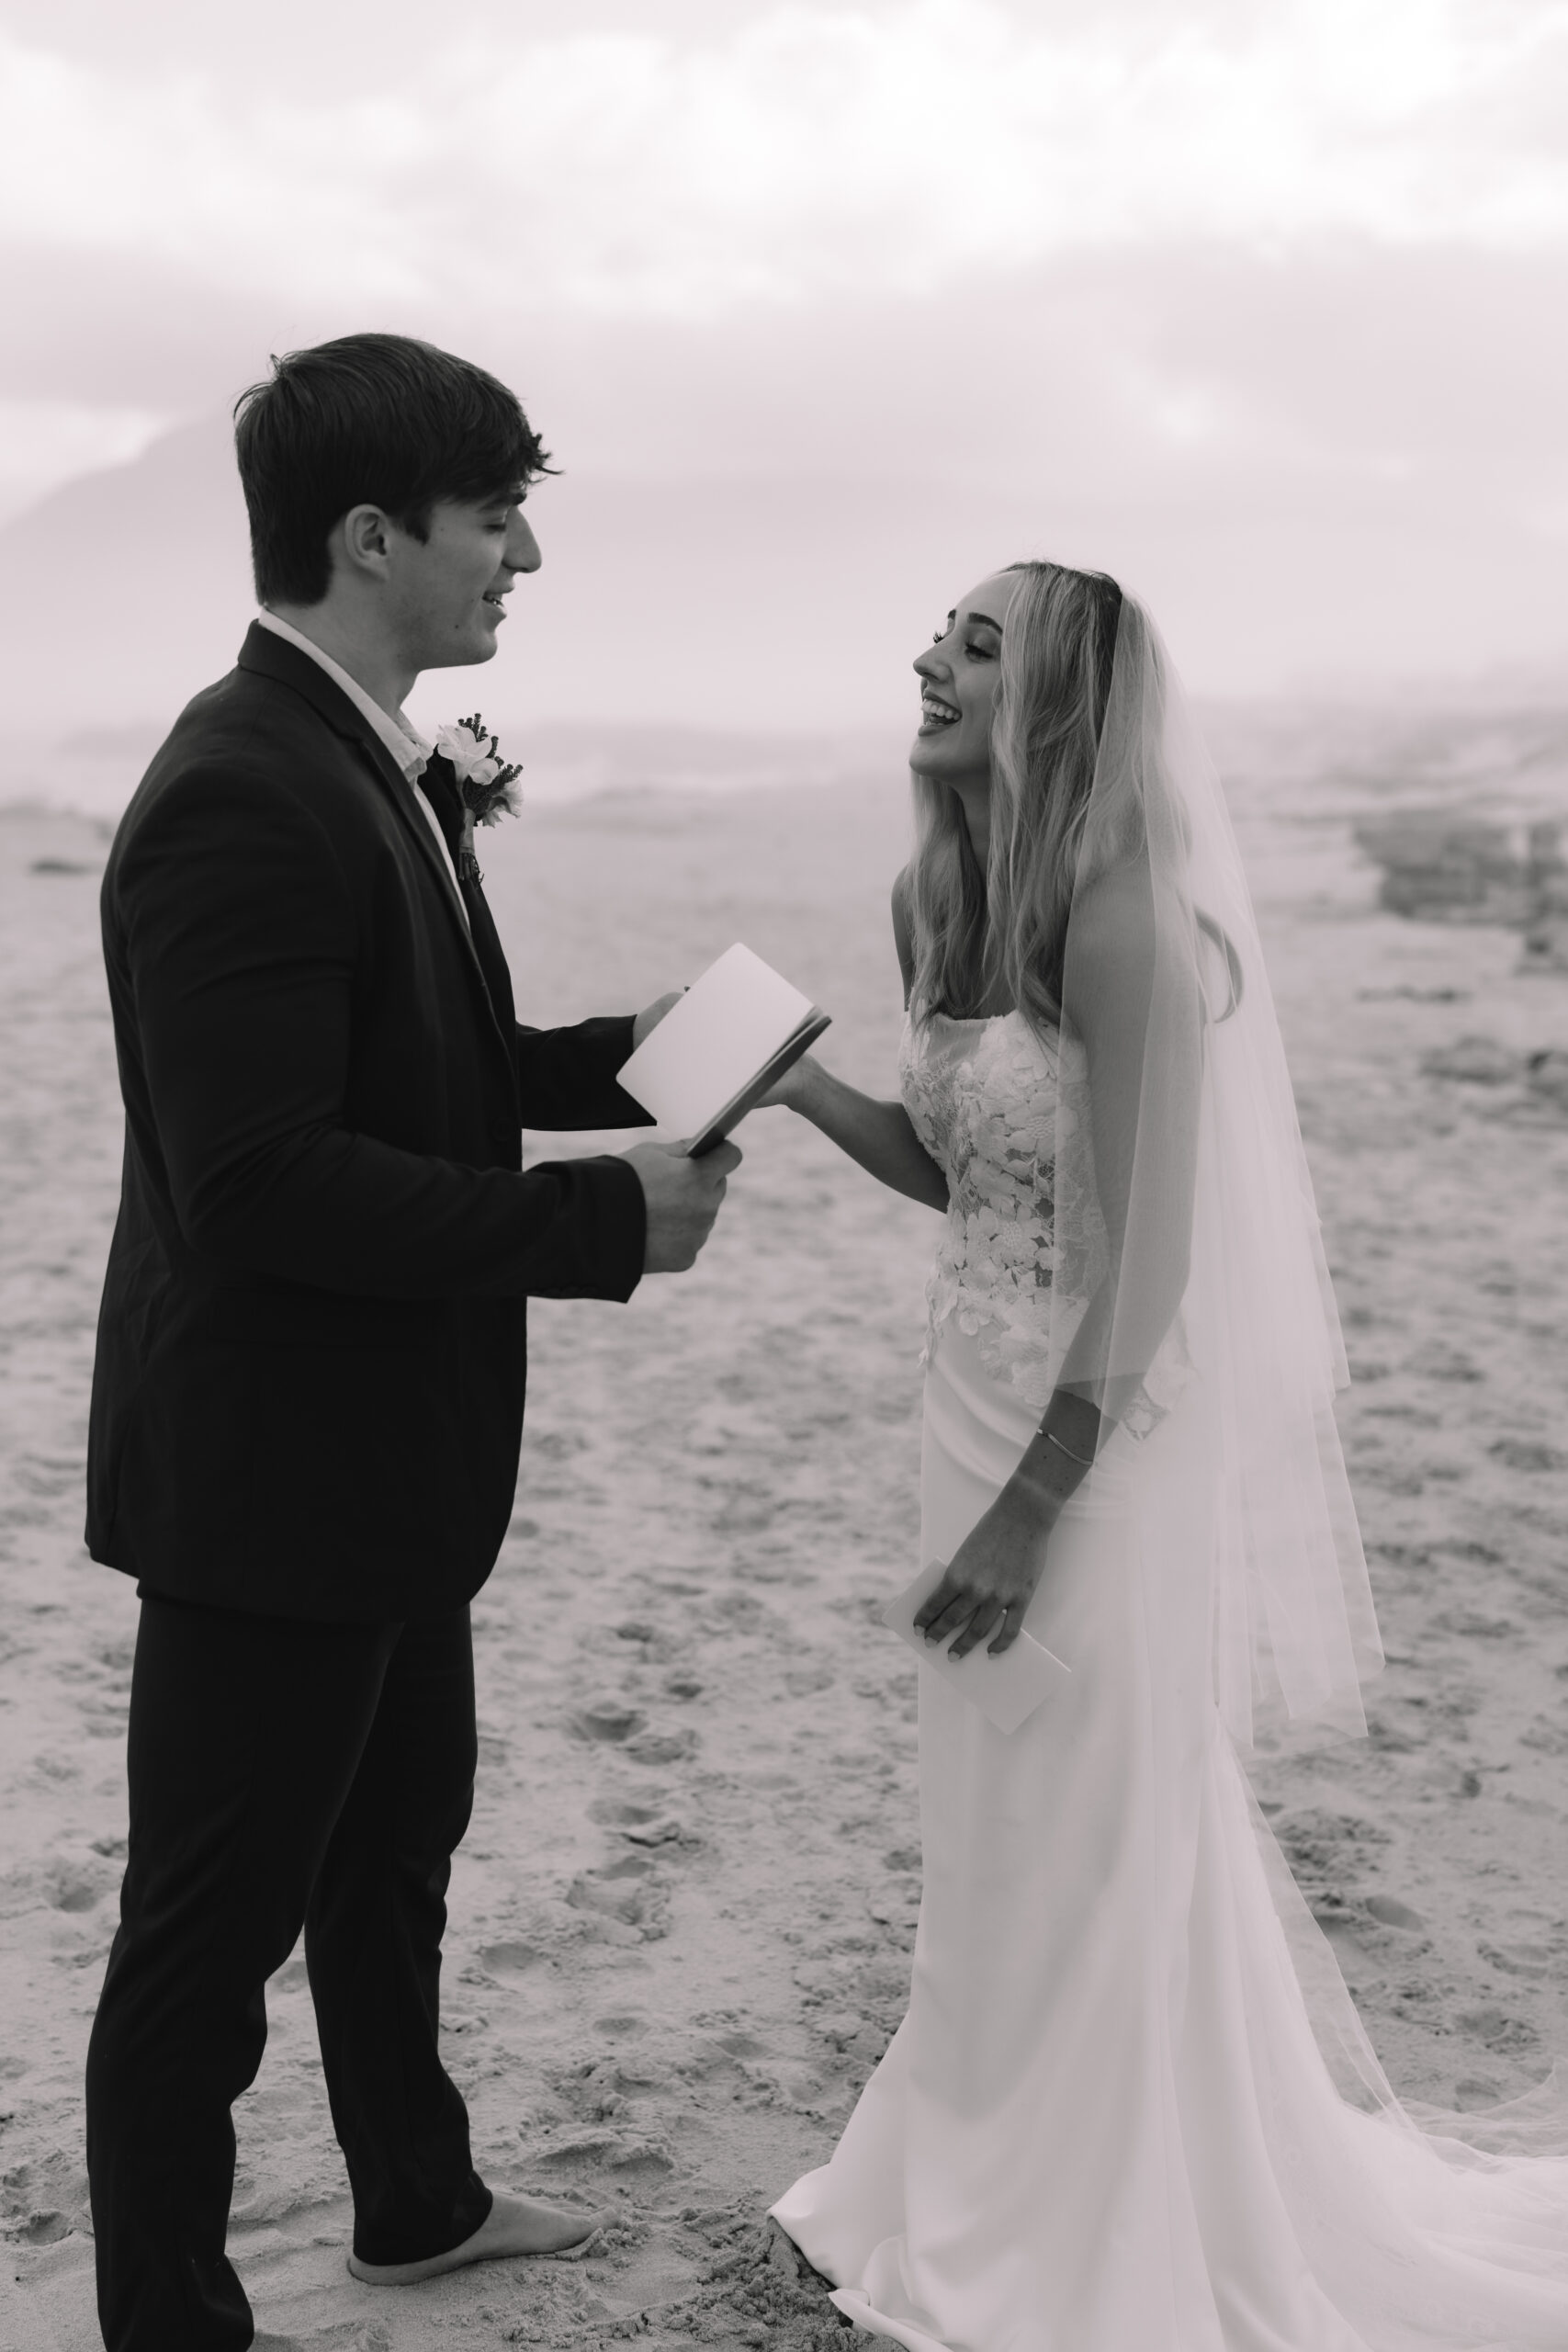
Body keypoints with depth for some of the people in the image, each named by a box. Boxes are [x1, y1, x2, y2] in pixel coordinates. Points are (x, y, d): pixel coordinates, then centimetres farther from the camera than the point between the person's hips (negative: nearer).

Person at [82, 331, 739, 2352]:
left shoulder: (375, 767, 7)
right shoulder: (244, 798, -25)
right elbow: (264, 1182, -30)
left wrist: (612, 1058, 3)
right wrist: (606, 1221, -25)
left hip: (391, 1452, 11)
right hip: (271, 1468, -11)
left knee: (401, 1829, 26)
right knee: (212, 1930, 6)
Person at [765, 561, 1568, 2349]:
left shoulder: (1121, 916, -21)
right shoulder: (935, 899, 4)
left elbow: (1146, 1257, -21)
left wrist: (1030, 1509, -18)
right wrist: (801, 1086, -4)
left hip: (1107, 1434, -8)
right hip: (982, 1400, 8)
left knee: (1093, 1837, 8)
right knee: (1001, 1829, 20)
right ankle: (989, 2206, 41)